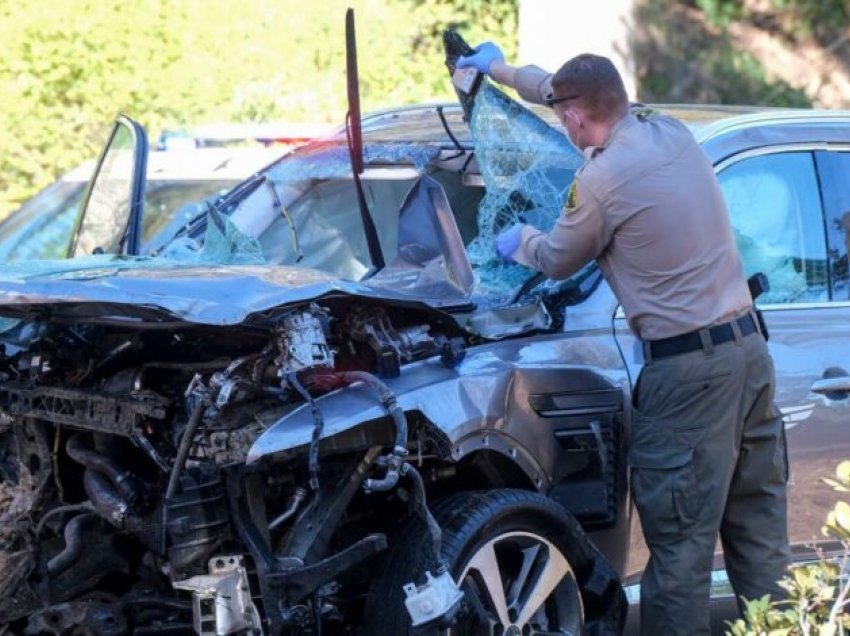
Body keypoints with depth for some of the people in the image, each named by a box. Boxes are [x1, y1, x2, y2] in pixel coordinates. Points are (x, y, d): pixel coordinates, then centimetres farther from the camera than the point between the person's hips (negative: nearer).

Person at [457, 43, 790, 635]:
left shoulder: (601, 182, -14)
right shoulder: (673, 133, 8)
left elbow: (557, 260, 6)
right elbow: (593, 96, 27)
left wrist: (520, 241, 28)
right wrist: (504, 70, 39)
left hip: (687, 369, -8)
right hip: (750, 346, 8)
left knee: (681, 540, -3)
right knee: (758, 524, 13)